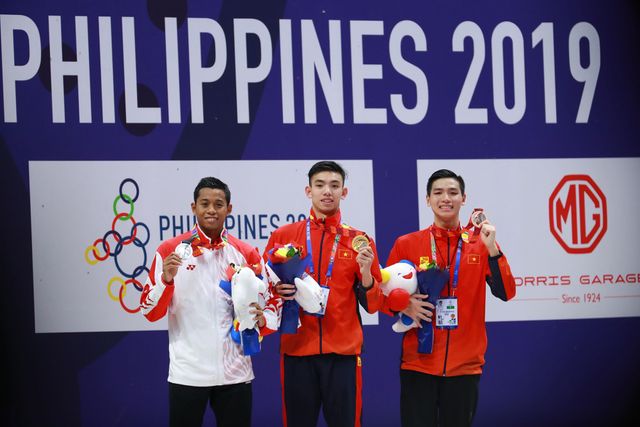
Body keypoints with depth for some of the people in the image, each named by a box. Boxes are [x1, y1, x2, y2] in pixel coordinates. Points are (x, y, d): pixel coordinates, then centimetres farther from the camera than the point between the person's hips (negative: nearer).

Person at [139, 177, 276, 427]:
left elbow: (266, 306, 11)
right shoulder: (170, 250, 0)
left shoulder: (246, 254, 6)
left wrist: (261, 320, -11)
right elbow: (150, 312, -2)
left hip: (234, 371, 2)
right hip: (187, 373, -2)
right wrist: (166, 279, -19)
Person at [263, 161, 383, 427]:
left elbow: (373, 305, 5)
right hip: (297, 350, 0)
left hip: (343, 352, 0)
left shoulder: (359, 241, 6)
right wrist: (276, 291, -9)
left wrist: (366, 272, -12)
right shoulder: (283, 236, 6)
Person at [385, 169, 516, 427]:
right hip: (418, 363, -1)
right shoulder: (406, 244, 3)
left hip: (466, 365, 1)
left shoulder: (480, 244, 4)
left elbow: (505, 293, -5)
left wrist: (492, 248, -16)